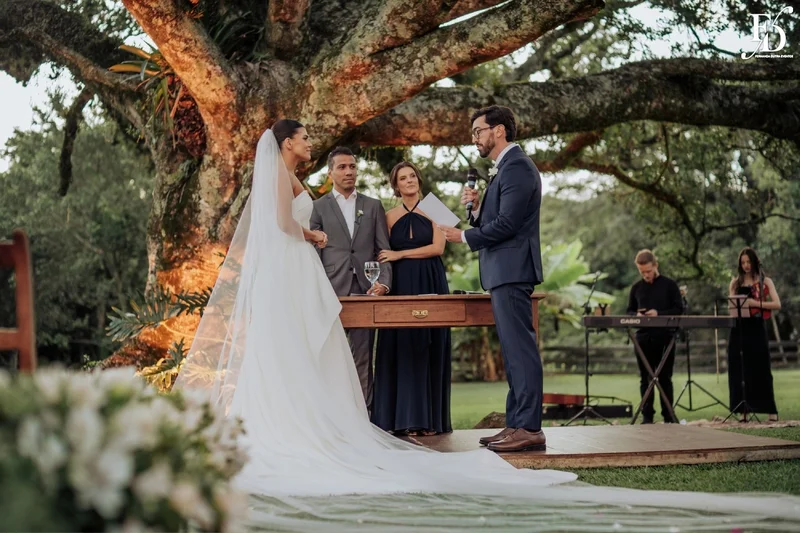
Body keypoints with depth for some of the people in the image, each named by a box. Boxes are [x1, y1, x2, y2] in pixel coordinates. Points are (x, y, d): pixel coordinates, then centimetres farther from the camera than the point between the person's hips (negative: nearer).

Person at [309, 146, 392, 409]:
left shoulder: (373, 206, 16)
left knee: (363, 359, 1)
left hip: (365, 290, 2)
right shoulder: (318, 207, 10)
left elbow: (384, 249, 10)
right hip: (332, 292, -1)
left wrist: (384, 282, -6)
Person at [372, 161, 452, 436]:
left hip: (430, 284, -1)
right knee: (401, 348, -3)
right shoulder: (390, 217, 10)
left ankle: (429, 418, 2)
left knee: (429, 348, -1)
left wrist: (401, 254, -6)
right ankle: (405, 418, -1)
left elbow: (438, 247, -4)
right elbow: (385, 256, 5)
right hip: (400, 286, 1)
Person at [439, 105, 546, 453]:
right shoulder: (506, 168, 20)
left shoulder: (517, 167, -12)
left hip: (512, 270, -11)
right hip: (505, 272, 11)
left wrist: (464, 237, -10)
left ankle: (529, 428, -9)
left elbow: (507, 223, -19)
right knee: (514, 350, 10)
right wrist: (476, 206, 4)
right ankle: (517, 424, 14)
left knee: (520, 349, -10)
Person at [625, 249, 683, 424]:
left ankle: (668, 416, 8)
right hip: (643, 337, 3)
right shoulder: (636, 288, 11)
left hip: (665, 337, -3)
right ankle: (647, 415, 10)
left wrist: (659, 314, -15)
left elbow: (679, 309, -1)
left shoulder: (669, 285, 2)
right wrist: (636, 315, -8)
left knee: (665, 378, 2)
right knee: (645, 379, 5)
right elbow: (629, 311, 15)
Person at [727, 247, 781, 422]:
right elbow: (730, 305, 10)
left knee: (760, 369, -4)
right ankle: (744, 409, 4)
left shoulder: (765, 282, 5)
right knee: (739, 370, 0)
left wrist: (755, 303, -16)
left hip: (756, 328, -3)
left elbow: (777, 304, -5)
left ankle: (770, 410, -1)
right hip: (739, 329, 3)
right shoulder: (735, 282, 13)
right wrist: (735, 305, -13)